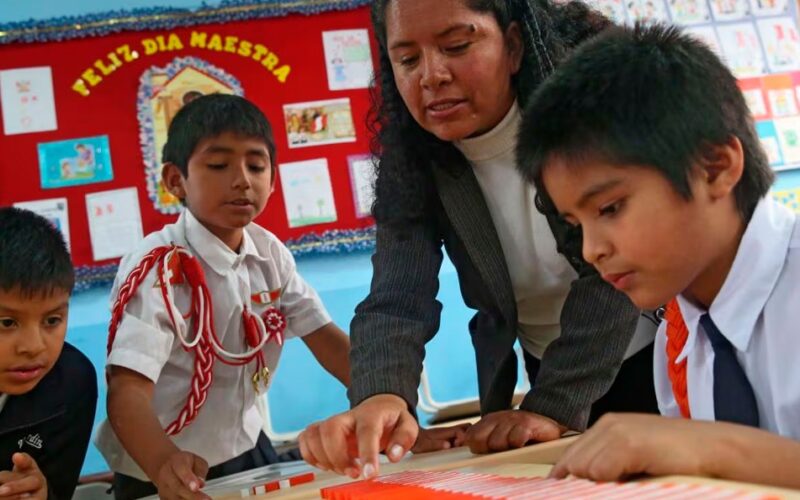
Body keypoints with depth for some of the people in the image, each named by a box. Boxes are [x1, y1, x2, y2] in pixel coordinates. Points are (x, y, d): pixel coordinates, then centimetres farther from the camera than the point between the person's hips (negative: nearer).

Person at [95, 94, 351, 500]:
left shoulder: (269, 253, -4)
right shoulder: (158, 267, -22)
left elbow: (325, 338, -1)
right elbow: (128, 388, -31)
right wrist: (164, 464, -49)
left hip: (248, 450, 6)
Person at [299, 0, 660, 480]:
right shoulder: (411, 161, -14)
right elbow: (397, 299, -25)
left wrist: (552, 406, -36)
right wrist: (380, 397, -45)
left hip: (654, 356, -2)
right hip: (545, 369, 3)